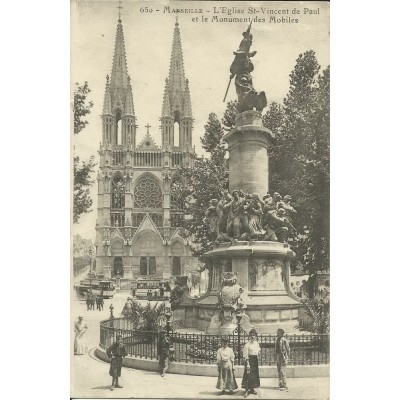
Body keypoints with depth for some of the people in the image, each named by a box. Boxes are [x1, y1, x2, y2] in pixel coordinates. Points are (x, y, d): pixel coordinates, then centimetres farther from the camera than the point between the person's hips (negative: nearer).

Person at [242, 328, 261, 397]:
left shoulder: (257, 343, 8)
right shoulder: (247, 344, -12)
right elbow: (245, 355, -14)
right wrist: (247, 363, -18)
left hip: (255, 360, 7)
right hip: (250, 360, -7)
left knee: (255, 374, 11)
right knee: (248, 375, -9)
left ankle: (252, 389, 22)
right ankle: (247, 390, -5)